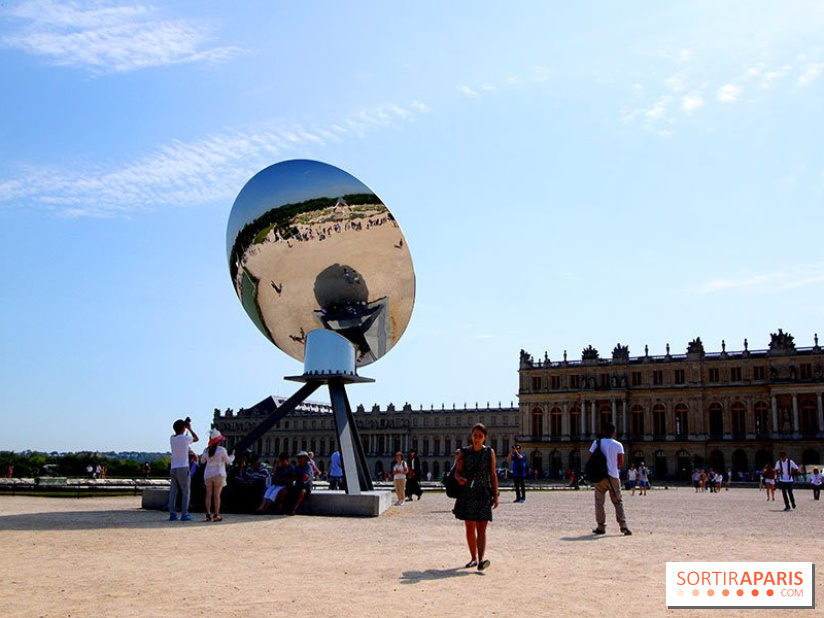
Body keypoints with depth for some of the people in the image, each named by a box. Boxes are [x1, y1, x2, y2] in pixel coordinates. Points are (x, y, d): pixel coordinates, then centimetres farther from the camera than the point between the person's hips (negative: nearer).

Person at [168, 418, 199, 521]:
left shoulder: (172, 438, 7)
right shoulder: (185, 438, -10)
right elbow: (196, 438, 7)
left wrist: (186, 428, 24)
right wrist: (190, 428, 13)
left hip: (173, 468, 6)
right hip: (183, 468, -6)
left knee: (173, 492, 8)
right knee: (185, 492, 0)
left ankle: (172, 514, 5)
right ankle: (184, 514, -4)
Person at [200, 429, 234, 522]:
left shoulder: (207, 450, 1)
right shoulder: (221, 450, -11)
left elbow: (202, 461, 14)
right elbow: (228, 461, -1)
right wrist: (232, 456, 18)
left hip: (208, 474, 4)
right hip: (218, 474, -3)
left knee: (209, 494, 6)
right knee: (216, 494, -2)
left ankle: (208, 514, 5)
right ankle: (216, 514, -3)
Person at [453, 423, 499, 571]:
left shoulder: (489, 452, 6)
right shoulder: (464, 452, 6)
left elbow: (493, 474, 8)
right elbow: (457, 472, 5)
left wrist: (496, 495, 3)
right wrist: (459, 479, -19)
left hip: (484, 494, -1)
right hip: (467, 493, 2)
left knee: (481, 529, -9)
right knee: (469, 528, 6)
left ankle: (481, 559, -19)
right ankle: (473, 558, 19)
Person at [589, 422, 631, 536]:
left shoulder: (596, 443, 1)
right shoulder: (618, 445, 1)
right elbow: (621, 464, 1)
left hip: (600, 476, 0)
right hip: (613, 477, 0)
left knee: (599, 502, 10)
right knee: (618, 502, 7)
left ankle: (601, 527, 9)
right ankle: (623, 526, -7)